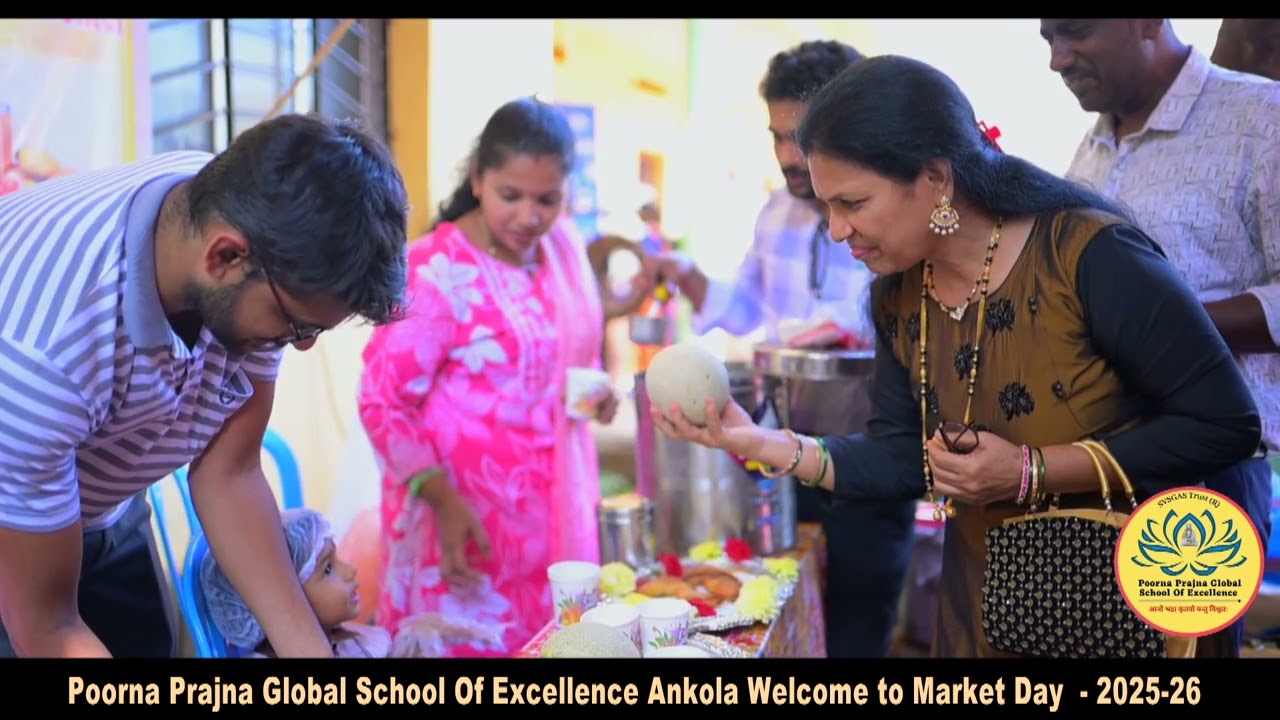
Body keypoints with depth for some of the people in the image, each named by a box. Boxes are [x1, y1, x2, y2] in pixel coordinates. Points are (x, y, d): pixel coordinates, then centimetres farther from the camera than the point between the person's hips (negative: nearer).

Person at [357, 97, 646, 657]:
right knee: (470, 643, 2)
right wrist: (444, 501, -23)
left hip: (551, 509, 7)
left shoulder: (564, 249, 4)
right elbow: (382, 402, -15)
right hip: (464, 515, -6)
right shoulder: (435, 270, -17)